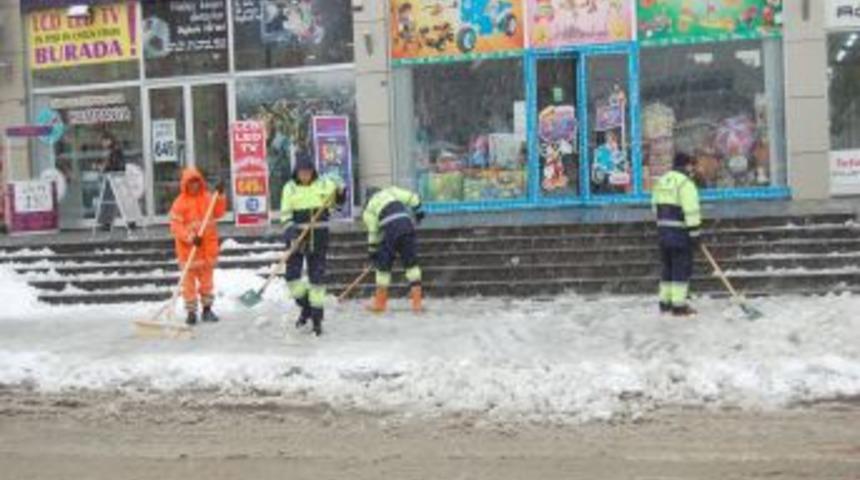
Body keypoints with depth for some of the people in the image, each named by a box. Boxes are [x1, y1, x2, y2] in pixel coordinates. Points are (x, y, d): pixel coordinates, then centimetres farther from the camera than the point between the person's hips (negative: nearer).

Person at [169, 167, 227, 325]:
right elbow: (175, 226, -13)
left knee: (207, 279, 12)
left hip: (207, 248, 4)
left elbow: (218, 213, 10)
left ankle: (207, 309, 23)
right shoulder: (180, 202, -9)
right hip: (188, 248, -4)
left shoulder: (207, 198, 5)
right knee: (189, 281, 0)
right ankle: (191, 312, 7)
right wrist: (190, 237, -24)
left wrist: (220, 196, 0)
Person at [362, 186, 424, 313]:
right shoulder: (389, 191, 25)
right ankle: (417, 301, 5)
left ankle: (380, 302, 16)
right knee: (411, 262, 9)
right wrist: (417, 211, 29)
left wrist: (372, 250, 18)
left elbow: (373, 232, 13)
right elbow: (412, 197, 16)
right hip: (407, 224, 2)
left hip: (391, 229, -2)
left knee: (383, 264, 10)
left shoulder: (369, 208, 20)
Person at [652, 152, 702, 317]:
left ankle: (665, 303, 20)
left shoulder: (661, 182, 13)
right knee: (682, 268, -3)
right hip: (680, 233, -8)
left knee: (668, 267, 15)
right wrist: (694, 234, -13)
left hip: (663, 230, 8)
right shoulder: (685, 183, -13)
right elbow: (691, 211, -17)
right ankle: (679, 305, -3)